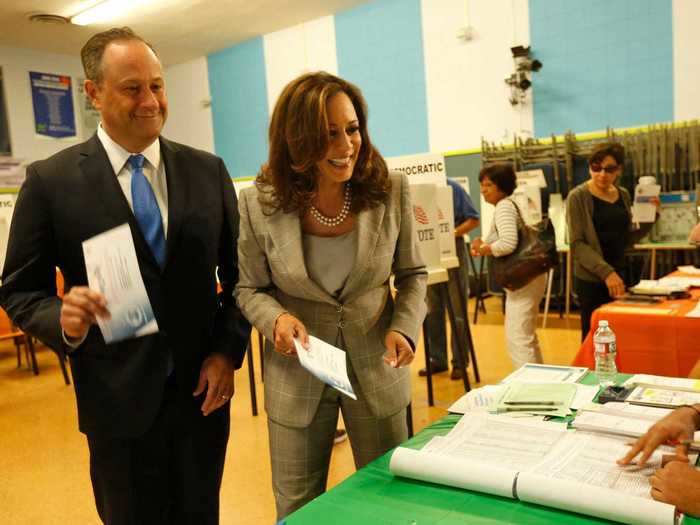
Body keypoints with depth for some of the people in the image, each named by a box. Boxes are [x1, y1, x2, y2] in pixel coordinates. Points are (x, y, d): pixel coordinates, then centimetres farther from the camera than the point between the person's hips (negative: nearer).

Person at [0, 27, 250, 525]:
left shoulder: (208, 170, 0)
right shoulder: (51, 180, -7)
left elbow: (238, 272, 5)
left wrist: (228, 351, -5)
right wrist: (63, 318, -23)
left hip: (203, 389, 3)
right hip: (119, 400, -2)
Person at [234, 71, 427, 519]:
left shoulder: (391, 190, -10)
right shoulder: (259, 203, -13)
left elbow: (413, 274, 2)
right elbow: (250, 289, -1)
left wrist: (405, 328, -15)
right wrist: (276, 318, -22)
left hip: (377, 369, 1)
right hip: (297, 377, 0)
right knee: (297, 507, 16)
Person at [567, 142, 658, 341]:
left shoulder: (623, 195, 9)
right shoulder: (578, 197, -9)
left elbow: (627, 239, 13)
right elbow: (577, 244, -15)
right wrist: (606, 272, -24)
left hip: (618, 275, 6)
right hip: (591, 279, -6)